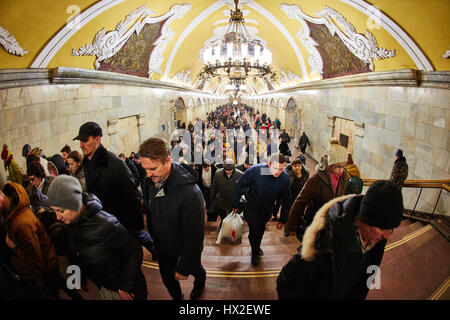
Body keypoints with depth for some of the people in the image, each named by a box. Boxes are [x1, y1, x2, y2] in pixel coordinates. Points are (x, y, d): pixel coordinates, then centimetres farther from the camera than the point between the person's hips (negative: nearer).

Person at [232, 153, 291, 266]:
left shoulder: (285, 178, -23)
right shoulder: (255, 170, -33)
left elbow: (286, 200, -7)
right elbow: (239, 185, -18)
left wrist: (283, 219, -4)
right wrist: (235, 204, -11)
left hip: (267, 210, 3)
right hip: (252, 207, -3)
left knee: (261, 229, 22)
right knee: (253, 229, -2)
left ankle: (257, 247, 53)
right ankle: (254, 252, 28)